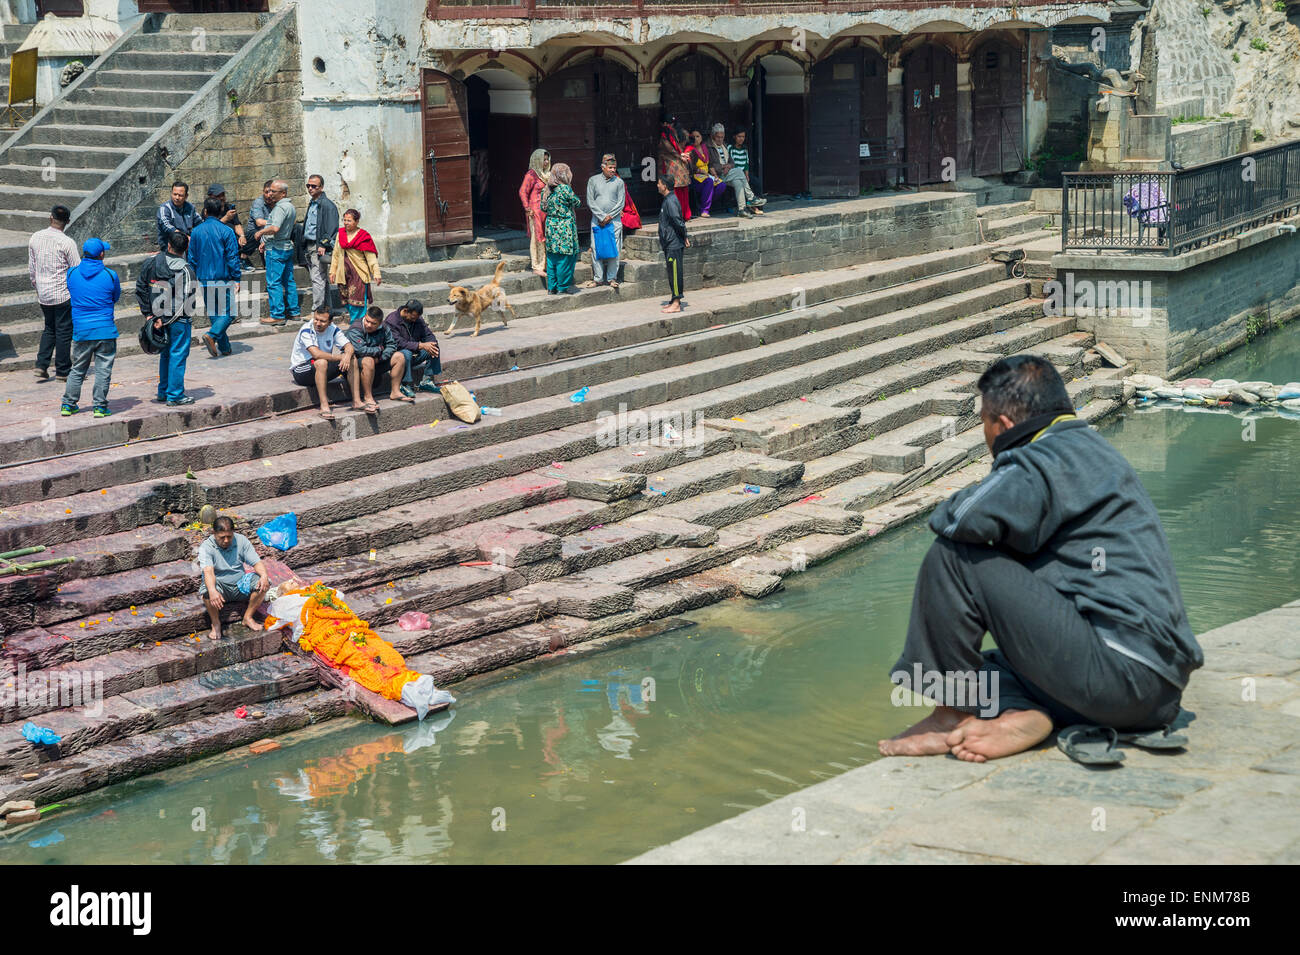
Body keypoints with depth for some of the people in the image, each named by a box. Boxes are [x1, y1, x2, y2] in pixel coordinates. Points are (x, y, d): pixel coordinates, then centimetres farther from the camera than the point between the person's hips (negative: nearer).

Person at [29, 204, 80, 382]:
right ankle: (62, 371, 10)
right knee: (64, 331, 4)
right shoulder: (67, 243, -16)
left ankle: (41, 366, 8)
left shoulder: (35, 238, 1)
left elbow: (31, 268, 10)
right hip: (63, 294, -5)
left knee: (49, 329, 19)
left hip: (43, 294, 5)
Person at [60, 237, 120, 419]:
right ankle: (100, 406, 3)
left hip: (81, 331, 3)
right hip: (105, 330, -3)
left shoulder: (72, 274, -1)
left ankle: (68, 404, 18)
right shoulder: (110, 275, -8)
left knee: (77, 369, 15)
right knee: (103, 370, 4)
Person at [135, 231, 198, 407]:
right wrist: (164, 320, -11)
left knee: (165, 354, 19)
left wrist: (148, 313, 7)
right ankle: (175, 396, 3)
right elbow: (183, 300, -19)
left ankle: (163, 393, 25)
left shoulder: (152, 262, 1)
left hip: (159, 316, 6)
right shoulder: (185, 270, -16)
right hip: (179, 319, -6)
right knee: (178, 355, 1)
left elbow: (140, 288, 5)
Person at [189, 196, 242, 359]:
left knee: (213, 313, 13)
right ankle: (212, 335, -22)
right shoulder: (226, 231, -9)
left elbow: (191, 258, 8)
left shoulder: (196, 231, 3)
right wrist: (236, 278, -3)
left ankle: (224, 347, 13)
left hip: (204, 280, 4)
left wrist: (193, 277, 18)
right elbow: (232, 257, -9)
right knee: (228, 312, 1)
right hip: (223, 279, -4)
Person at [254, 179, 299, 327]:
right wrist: (266, 241, 20)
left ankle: (278, 315, -7)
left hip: (276, 249, -10)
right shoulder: (291, 207, 15)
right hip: (287, 247, 10)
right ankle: (293, 312, 17)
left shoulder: (280, 207, -17)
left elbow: (275, 228, -29)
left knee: (273, 282, -6)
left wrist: (261, 232, -13)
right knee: (288, 281, 13)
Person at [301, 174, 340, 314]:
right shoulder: (311, 204, 19)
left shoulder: (327, 205, -10)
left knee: (318, 279, -11)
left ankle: (317, 311, -12)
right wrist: (304, 247, 21)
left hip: (319, 247, -9)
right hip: (309, 247, 9)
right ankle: (327, 309, 17)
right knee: (323, 280, 12)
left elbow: (331, 228, -16)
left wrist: (323, 245, -21)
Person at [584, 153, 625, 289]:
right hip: (597, 220, 0)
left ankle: (612, 278, 5)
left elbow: (621, 203, 2)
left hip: (614, 221, 0)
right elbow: (590, 201, 1)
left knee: (614, 250, -3)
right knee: (596, 249, -2)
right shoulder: (593, 180, 5)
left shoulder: (619, 182, 5)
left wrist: (609, 216, -8)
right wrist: (602, 216, -8)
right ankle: (598, 278, 4)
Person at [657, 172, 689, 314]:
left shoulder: (670, 201, -17)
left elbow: (678, 221, -23)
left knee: (675, 272, -6)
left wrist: (684, 237, -12)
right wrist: (684, 237, 15)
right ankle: (674, 300, 22)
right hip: (669, 244, 10)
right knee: (672, 272, 15)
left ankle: (676, 303, -4)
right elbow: (679, 221, 18)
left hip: (673, 244, -10)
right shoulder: (668, 200, 15)